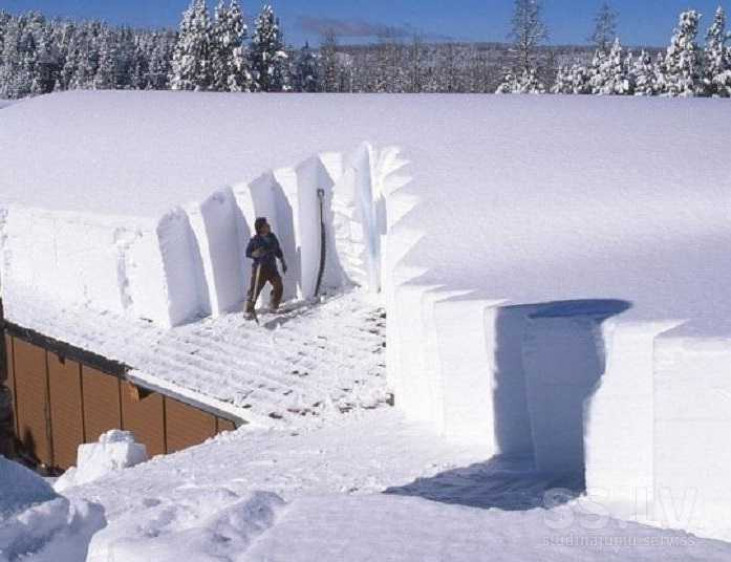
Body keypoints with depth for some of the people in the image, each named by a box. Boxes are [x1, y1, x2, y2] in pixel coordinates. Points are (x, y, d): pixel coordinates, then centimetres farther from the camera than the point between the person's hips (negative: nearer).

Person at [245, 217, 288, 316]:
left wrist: (283, 263, 17)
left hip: (272, 267, 5)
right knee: (255, 290, -5)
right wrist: (255, 254, -29)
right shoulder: (255, 240, -13)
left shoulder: (272, 237, 2)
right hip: (260, 268, -5)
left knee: (279, 287, 4)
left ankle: (274, 306, 24)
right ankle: (249, 311, 5)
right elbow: (248, 253, -8)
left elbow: (278, 251, 14)